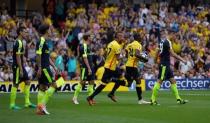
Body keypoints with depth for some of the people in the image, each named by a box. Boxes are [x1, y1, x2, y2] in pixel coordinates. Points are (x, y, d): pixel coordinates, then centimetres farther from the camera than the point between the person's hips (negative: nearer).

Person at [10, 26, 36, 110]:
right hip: (17, 67, -10)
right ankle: (12, 104, 3)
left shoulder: (20, 42, 14)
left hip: (21, 66, 10)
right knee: (15, 84, -4)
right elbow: (18, 57, -21)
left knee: (27, 82, 9)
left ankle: (27, 102, 11)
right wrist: (20, 70, -21)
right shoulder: (18, 43, -17)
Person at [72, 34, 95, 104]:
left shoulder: (87, 46, 16)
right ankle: (75, 98, 3)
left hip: (90, 67, 9)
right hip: (85, 67, -9)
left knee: (91, 82, 6)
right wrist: (89, 68, -22)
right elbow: (84, 58, -19)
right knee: (82, 82, -6)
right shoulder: (84, 46, -14)